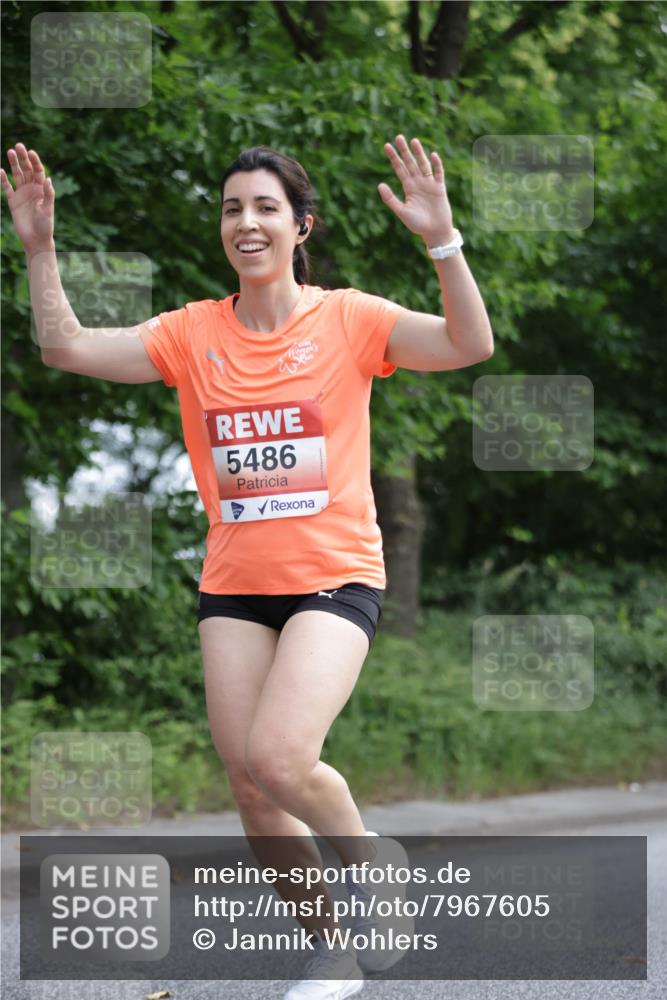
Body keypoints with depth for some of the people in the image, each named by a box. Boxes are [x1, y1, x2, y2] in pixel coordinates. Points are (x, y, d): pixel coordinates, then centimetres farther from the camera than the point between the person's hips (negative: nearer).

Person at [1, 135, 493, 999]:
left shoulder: (348, 318, -5)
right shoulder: (193, 333, 4)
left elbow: (470, 345, -16)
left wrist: (442, 241, -29)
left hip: (335, 578, -4)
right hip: (234, 585, 4)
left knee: (277, 759, -22)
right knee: (249, 786, 4)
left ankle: (372, 859, 10)